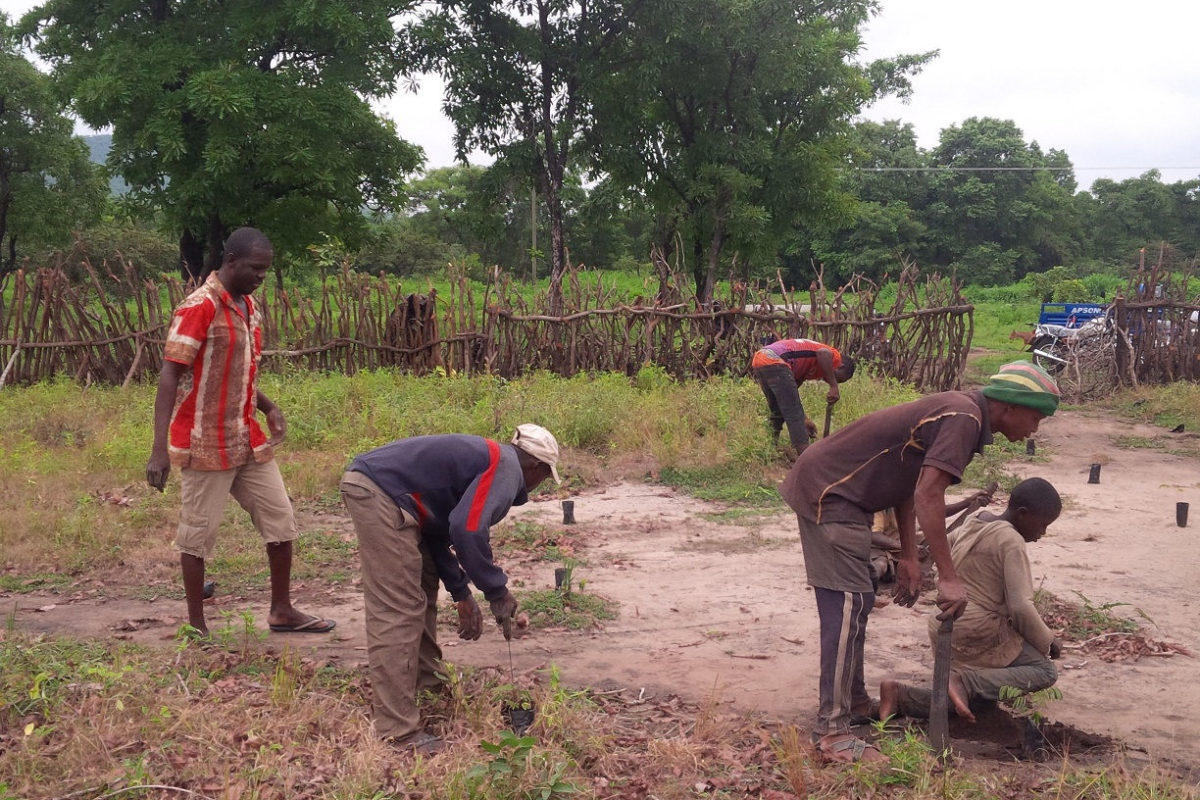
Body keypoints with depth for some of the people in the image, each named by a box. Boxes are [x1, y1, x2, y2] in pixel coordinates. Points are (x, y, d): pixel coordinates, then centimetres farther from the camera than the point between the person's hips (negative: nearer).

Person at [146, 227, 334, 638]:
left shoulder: (249, 307, 10)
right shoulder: (199, 308, -15)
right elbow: (169, 377, -19)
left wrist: (269, 407, 2)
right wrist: (159, 448, -25)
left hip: (248, 440, 8)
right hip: (205, 444, -8)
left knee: (281, 519, 10)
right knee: (198, 534, 3)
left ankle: (282, 611, 22)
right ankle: (196, 626, 16)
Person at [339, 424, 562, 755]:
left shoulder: (486, 458, 23)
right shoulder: (508, 470, -6)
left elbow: (440, 528, 26)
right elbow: (467, 530, -21)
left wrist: (462, 594, 25)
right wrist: (497, 591, -8)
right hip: (378, 494, -11)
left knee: (424, 590, 23)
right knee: (399, 610, -9)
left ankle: (424, 682, 36)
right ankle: (398, 730, -6)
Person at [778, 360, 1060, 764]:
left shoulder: (958, 412, 13)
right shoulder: (964, 419, -17)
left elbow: (909, 484, 17)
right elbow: (928, 496, -27)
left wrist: (908, 557, 14)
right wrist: (948, 578, -25)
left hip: (831, 488, 11)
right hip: (827, 492, -11)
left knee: (856, 601, 18)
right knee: (848, 605, -12)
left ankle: (854, 699, 31)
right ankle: (832, 730, -10)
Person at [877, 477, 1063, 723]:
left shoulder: (971, 525, 12)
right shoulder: (1011, 542, -13)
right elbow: (1021, 607, -18)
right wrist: (1047, 641, -2)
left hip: (942, 629, 8)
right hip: (978, 634, -8)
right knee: (1046, 672, -1)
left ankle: (901, 696, -8)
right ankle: (966, 681, -19)